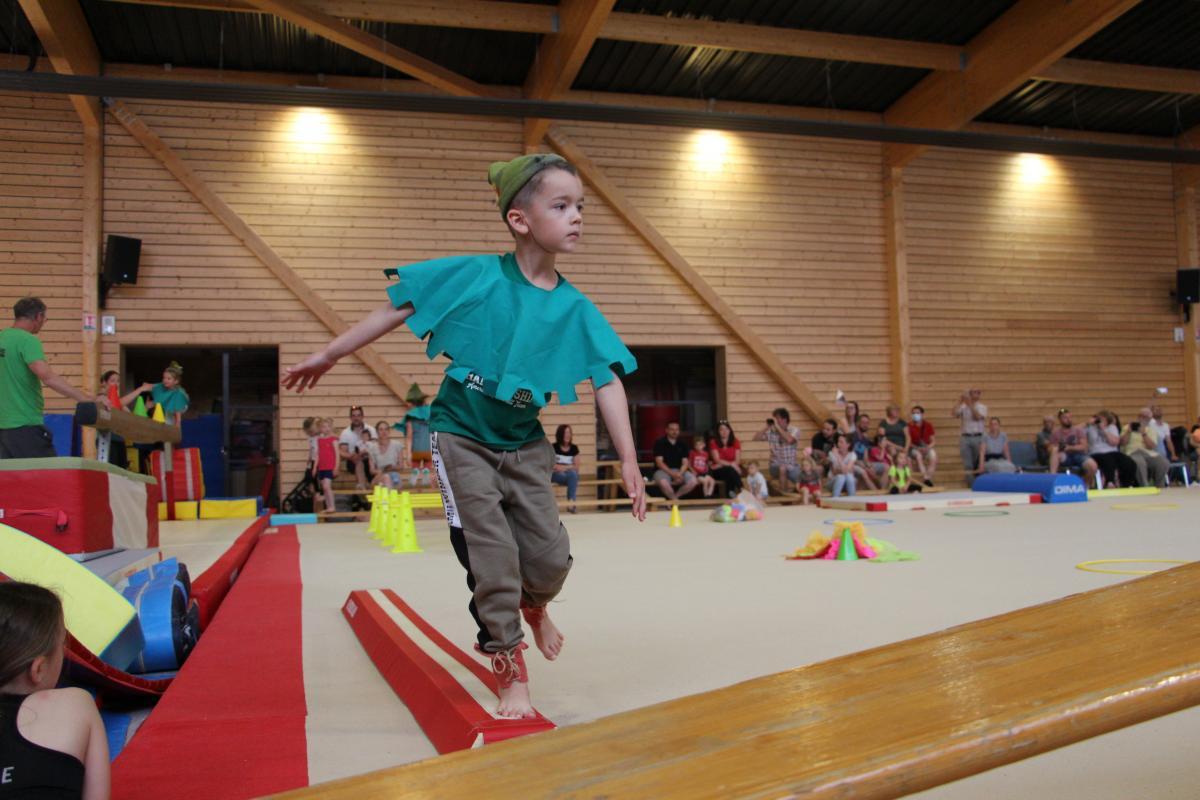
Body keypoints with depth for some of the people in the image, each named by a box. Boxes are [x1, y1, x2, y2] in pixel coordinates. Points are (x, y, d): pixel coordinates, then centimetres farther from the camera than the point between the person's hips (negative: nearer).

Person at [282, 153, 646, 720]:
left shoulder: (574, 309, -8)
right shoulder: (475, 275, -16)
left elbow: (608, 382, -8)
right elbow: (397, 311, -8)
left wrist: (628, 460, -14)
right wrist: (328, 356, -3)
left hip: (525, 445, 3)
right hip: (461, 437, -3)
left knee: (550, 556, -1)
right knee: (492, 559, -6)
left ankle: (534, 605, 36)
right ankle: (511, 677, 12)